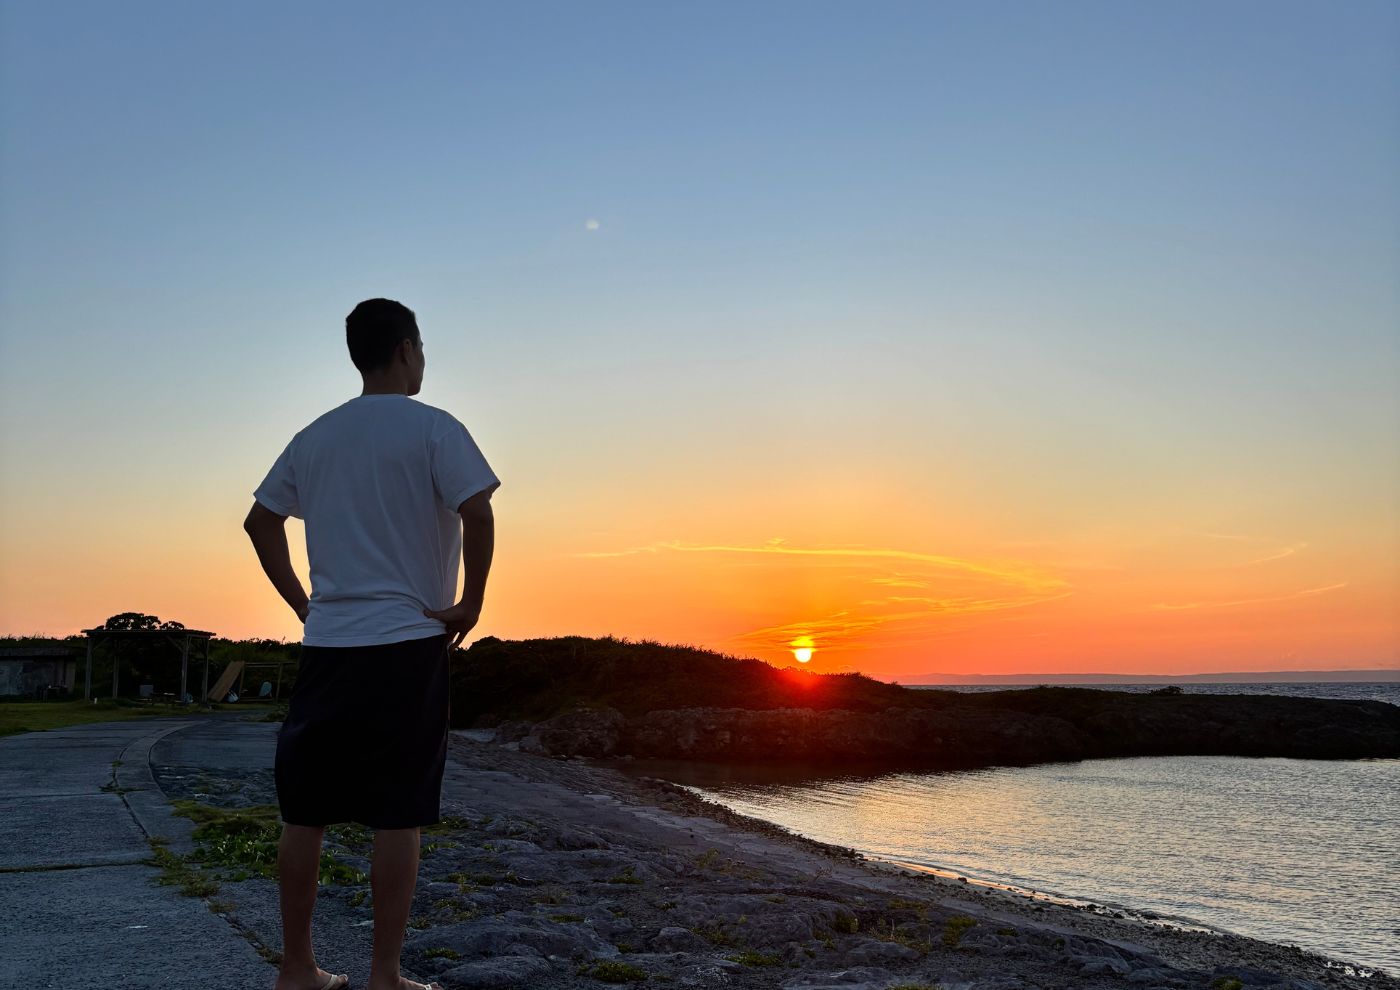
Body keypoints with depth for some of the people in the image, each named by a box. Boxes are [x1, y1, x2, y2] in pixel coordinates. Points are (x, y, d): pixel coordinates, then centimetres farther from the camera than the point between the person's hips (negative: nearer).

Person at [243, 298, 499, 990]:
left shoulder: (315, 437, 12)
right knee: (397, 817, 1)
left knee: (305, 812, 11)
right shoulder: (431, 428, -5)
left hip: (326, 645, 5)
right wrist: (471, 604, -9)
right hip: (407, 645, -5)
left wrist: (302, 603, 16)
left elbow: (260, 522, 14)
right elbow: (477, 512, -18)